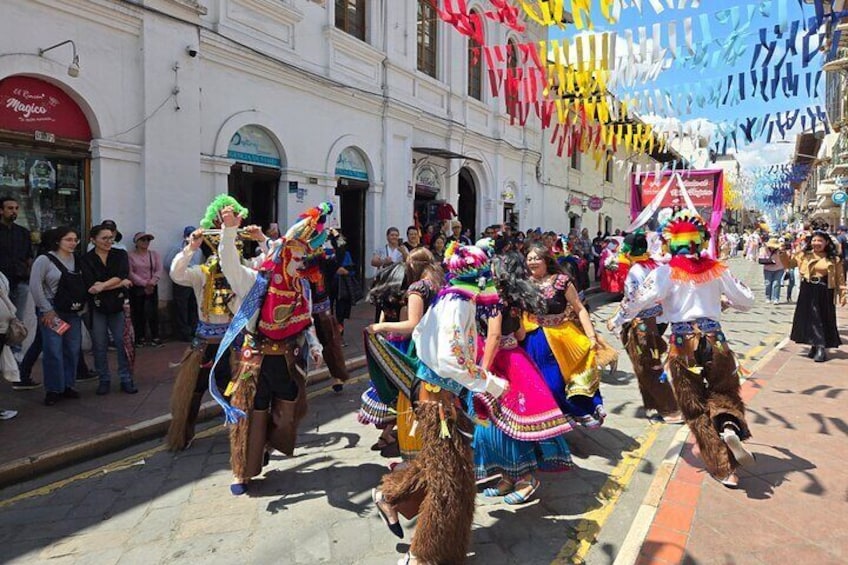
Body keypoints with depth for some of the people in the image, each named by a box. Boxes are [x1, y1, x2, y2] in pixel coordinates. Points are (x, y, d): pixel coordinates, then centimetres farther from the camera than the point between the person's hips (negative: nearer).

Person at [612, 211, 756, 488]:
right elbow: (746, 301, 11)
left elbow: (640, 299, -12)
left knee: (695, 408, 10)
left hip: (682, 342, -2)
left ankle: (724, 468, 10)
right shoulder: (716, 270, 6)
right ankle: (730, 426, -12)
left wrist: (618, 320, 3)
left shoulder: (665, 272, -4)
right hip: (714, 338, 2)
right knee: (724, 390, 21)